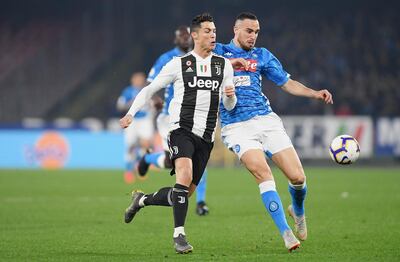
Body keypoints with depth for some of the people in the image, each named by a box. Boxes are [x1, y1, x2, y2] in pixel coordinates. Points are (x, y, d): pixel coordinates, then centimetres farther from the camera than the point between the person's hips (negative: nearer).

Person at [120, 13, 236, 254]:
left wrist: (230, 95, -11)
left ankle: (142, 200, 31)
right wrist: (131, 113, -4)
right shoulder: (179, 64, 3)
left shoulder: (224, 65, 11)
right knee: (185, 175, -28)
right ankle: (179, 236, -25)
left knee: (185, 193, 5)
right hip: (182, 130, -4)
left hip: (206, 137, 4)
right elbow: (150, 89, 9)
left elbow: (229, 105, 13)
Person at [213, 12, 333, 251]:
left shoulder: (262, 55, 17)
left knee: (297, 177, -5)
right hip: (237, 126, -3)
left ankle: (298, 211, 29)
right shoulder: (218, 52, 9)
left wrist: (316, 94, 3)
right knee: (263, 174, -24)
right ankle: (286, 232, -22)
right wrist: (228, 62, -17)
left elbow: (288, 84, 18)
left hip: (266, 120, 3)